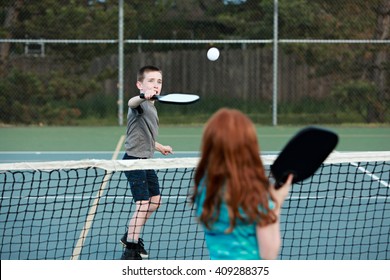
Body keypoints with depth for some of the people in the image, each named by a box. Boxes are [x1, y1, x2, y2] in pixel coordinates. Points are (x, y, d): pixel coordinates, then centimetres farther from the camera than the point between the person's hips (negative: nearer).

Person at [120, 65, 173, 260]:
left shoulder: (151, 107, 15)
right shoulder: (140, 104, -15)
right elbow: (132, 103, -43)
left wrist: (160, 147, 36)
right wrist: (143, 96, -63)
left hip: (146, 160, 10)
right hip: (134, 159, -10)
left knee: (155, 200, 18)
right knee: (143, 204, -14)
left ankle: (131, 236, 33)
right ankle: (130, 251, -11)